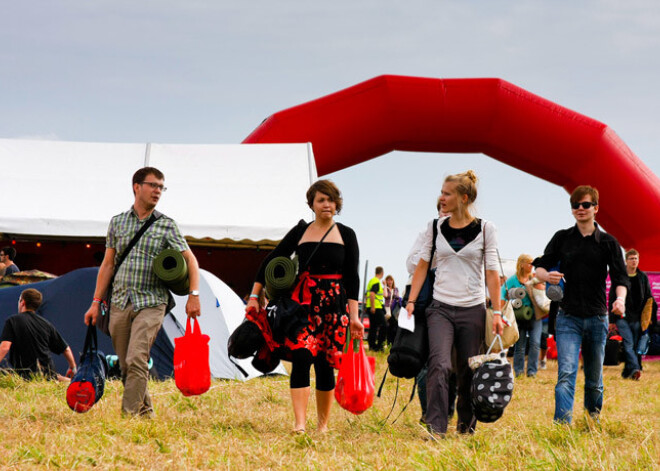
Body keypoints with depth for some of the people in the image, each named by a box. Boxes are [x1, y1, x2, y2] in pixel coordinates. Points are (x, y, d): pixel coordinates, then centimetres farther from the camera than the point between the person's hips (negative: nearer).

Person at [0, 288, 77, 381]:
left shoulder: (12, 321, -2)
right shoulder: (46, 324, 11)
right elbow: (66, 349, 15)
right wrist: (73, 368, 30)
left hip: (25, 375, -6)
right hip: (48, 373, 6)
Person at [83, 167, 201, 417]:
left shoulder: (167, 225, 4)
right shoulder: (117, 222, 10)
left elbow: (190, 260, 5)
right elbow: (107, 265, 14)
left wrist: (193, 295, -7)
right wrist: (96, 302, 10)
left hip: (151, 303, -3)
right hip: (120, 303, 3)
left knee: (137, 359, -18)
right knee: (126, 365, 6)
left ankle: (129, 414, -17)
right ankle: (145, 411, 21)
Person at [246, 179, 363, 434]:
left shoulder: (346, 235, 7)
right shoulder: (300, 231, 7)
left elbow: (352, 277, 5)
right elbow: (271, 261, 9)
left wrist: (353, 315, -2)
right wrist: (254, 296, 4)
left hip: (334, 305, 0)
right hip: (303, 302, 0)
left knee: (325, 364, 1)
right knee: (301, 357, -15)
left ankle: (323, 424, 13)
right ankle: (299, 423, -17)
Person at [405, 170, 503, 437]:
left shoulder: (485, 229, 0)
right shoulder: (435, 228, 6)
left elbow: (491, 273, 0)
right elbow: (422, 265, 11)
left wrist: (497, 312, -4)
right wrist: (411, 301, 4)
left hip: (473, 310, -1)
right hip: (440, 308, 1)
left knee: (468, 372, 5)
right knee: (439, 365, -17)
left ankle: (466, 425, 23)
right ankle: (435, 427, -19)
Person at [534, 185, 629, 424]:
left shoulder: (608, 242, 5)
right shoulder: (562, 238, 6)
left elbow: (620, 277, 1)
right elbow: (539, 267, 9)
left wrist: (620, 299, -20)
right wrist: (547, 275, -16)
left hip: (597, 318, 1)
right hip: (568, 317, -1)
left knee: (594, 378, 11)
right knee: (566, 373, -17)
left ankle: (594, 421, 28)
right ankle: (562, 425, -25)